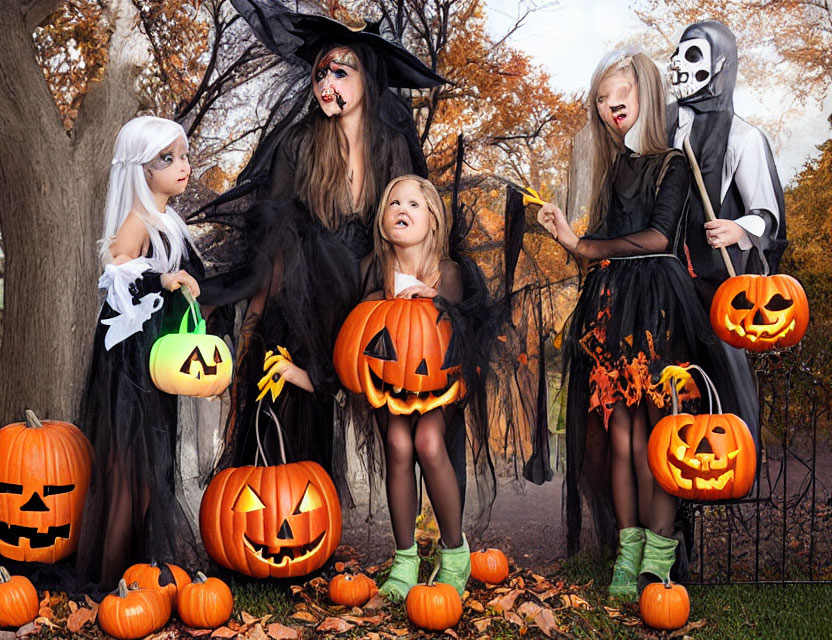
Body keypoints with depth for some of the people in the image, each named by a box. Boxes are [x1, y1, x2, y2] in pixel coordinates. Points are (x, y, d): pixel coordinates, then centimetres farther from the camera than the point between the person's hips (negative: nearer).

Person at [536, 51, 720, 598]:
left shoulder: (672, 163, 3)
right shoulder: (613, 167, 21)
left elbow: (657, 236, -8)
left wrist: (584, 246, 0)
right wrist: (569, 238, 2)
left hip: (656, 306, -5)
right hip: (609, 306, 5)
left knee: (650, 442, -9)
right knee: (620, 439, 1)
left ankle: (657, 562, -4)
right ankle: (628, 553, 7)